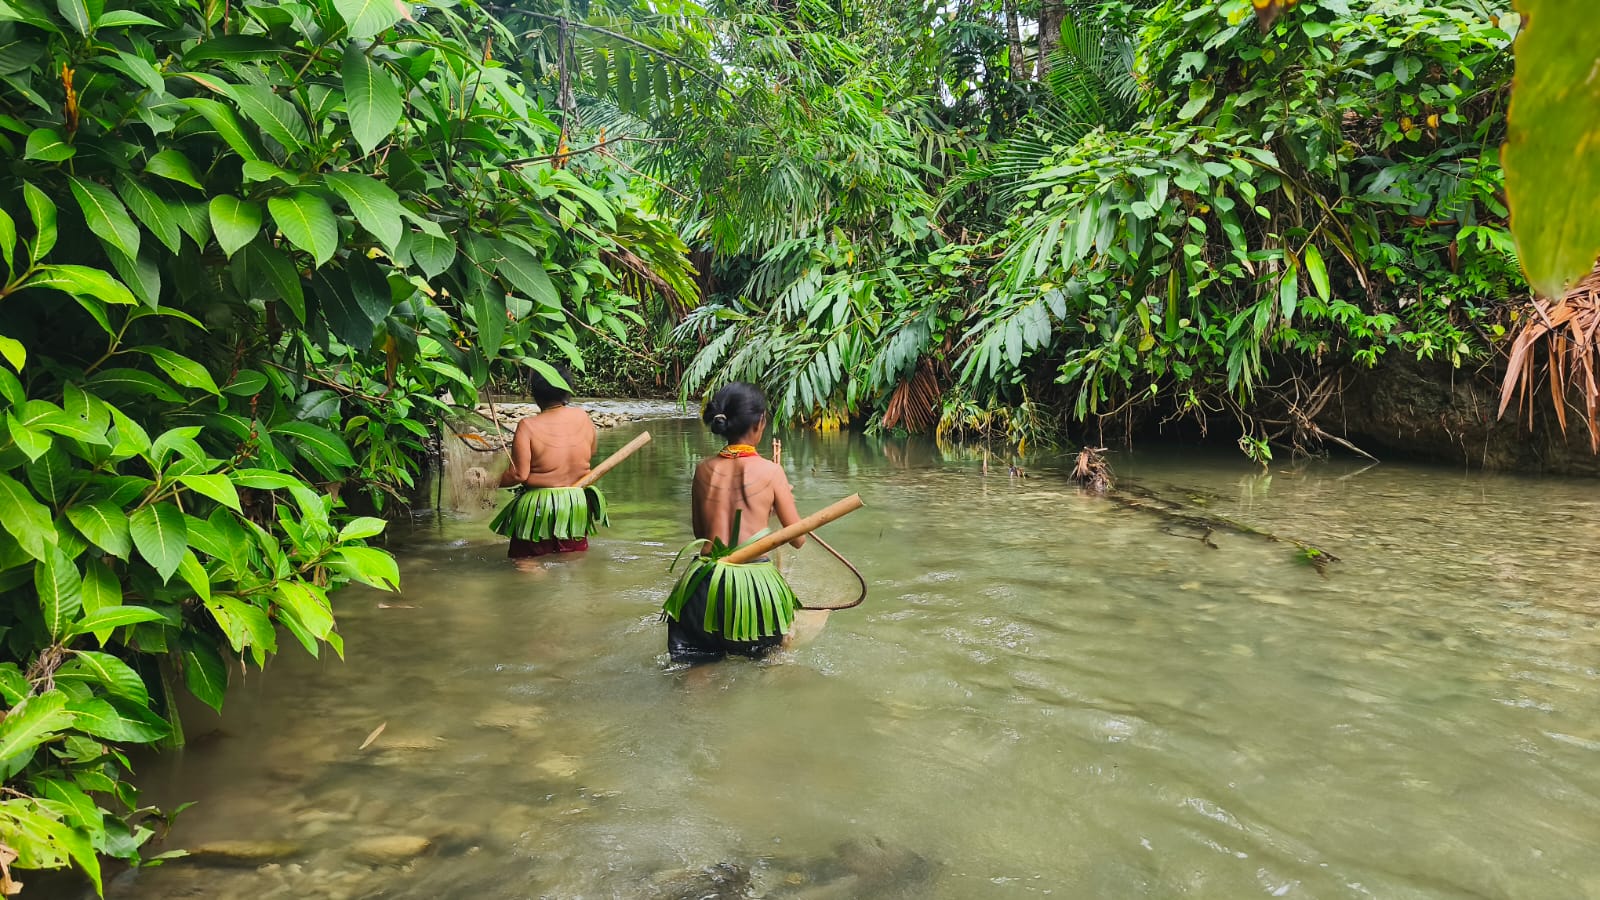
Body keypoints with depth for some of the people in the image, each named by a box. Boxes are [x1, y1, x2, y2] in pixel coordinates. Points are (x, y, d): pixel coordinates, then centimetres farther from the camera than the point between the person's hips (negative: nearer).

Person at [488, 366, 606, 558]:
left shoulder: (527, 426, -13)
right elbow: (592, 451, 13)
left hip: (539, 508, -3)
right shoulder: (582, 417, -3)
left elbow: (519, 474, -15)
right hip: (578, 506, 3)